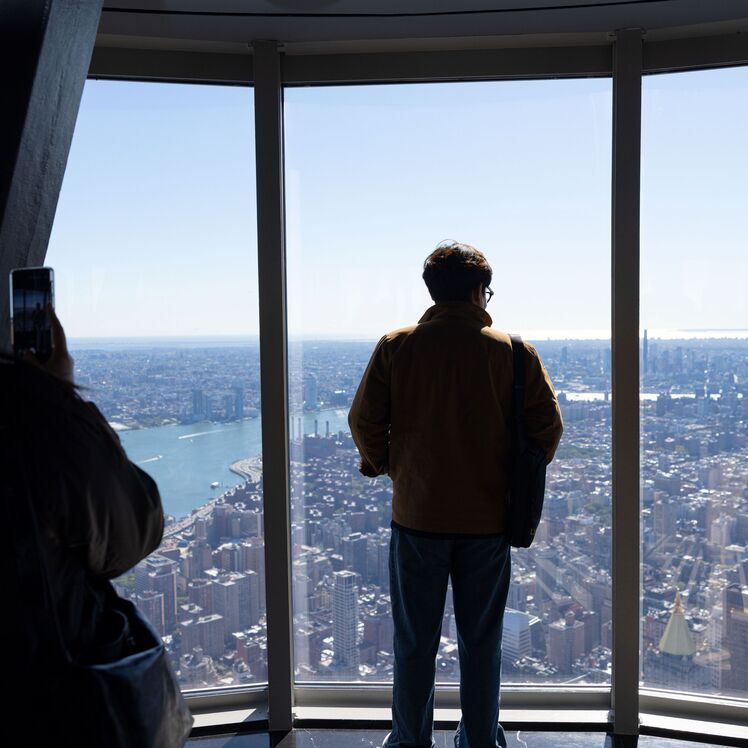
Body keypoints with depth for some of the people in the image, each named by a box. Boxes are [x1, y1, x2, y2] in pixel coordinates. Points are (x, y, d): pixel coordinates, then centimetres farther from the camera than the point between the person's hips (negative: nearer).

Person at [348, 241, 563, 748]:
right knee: (482, 640, 15)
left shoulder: (396, 347, -4)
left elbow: (364, 420, -3)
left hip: (417, 516, 0)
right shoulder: (514, 351, -3)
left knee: (414, 641, 13)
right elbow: (548, 426, -3)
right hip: (488, 518, 1)